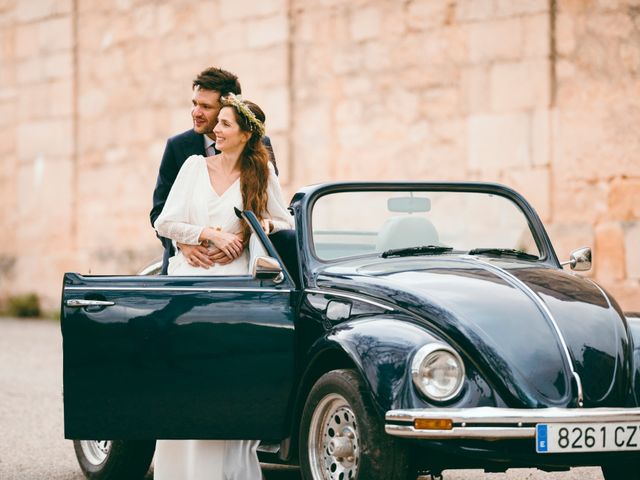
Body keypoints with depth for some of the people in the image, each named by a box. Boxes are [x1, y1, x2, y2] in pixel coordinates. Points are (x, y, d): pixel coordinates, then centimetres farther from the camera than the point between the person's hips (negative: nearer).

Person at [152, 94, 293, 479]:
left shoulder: (262, 173, 7)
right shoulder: (195, 166, 8)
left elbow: (287, 222, 15)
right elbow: (165, 223, 4)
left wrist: (268, 224, -7)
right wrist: (211, 234, -8)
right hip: (188, 278, 2)